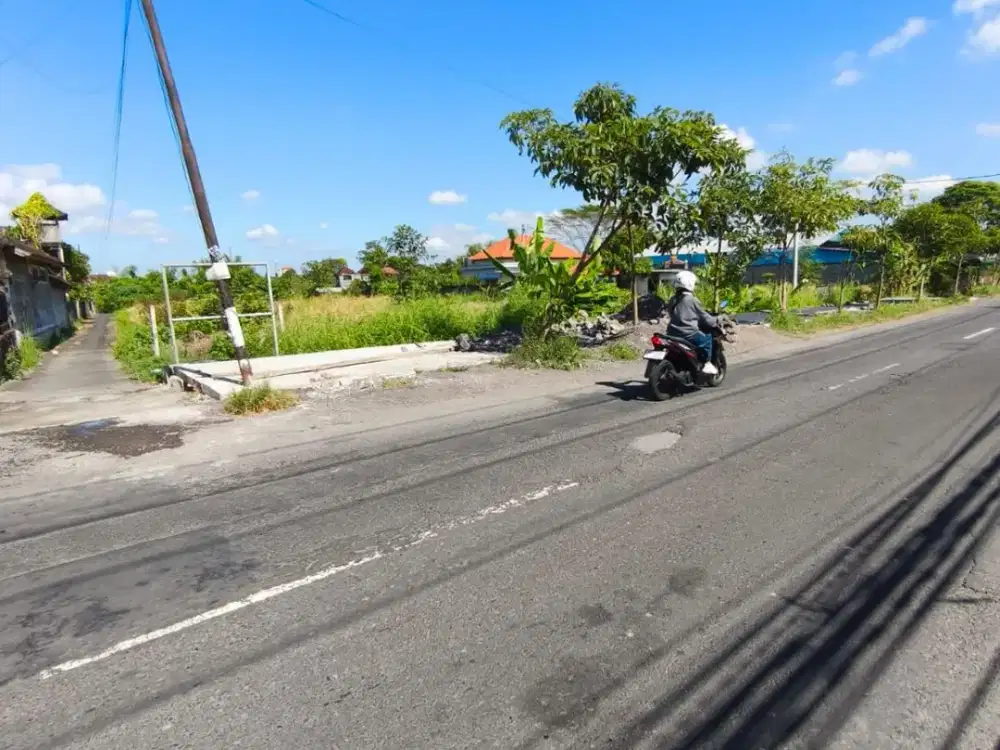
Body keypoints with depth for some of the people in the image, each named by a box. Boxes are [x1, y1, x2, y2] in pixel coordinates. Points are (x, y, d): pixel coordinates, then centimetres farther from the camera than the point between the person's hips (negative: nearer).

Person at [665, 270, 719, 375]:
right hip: (688, 334, -7)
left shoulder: (673, 300, 10)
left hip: (672, 334, 8)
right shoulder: (692, 300, -10)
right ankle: (707, 364, 9)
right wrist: (716, 321, 15)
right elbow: (705, 317, -4)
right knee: (707, 336, 12)